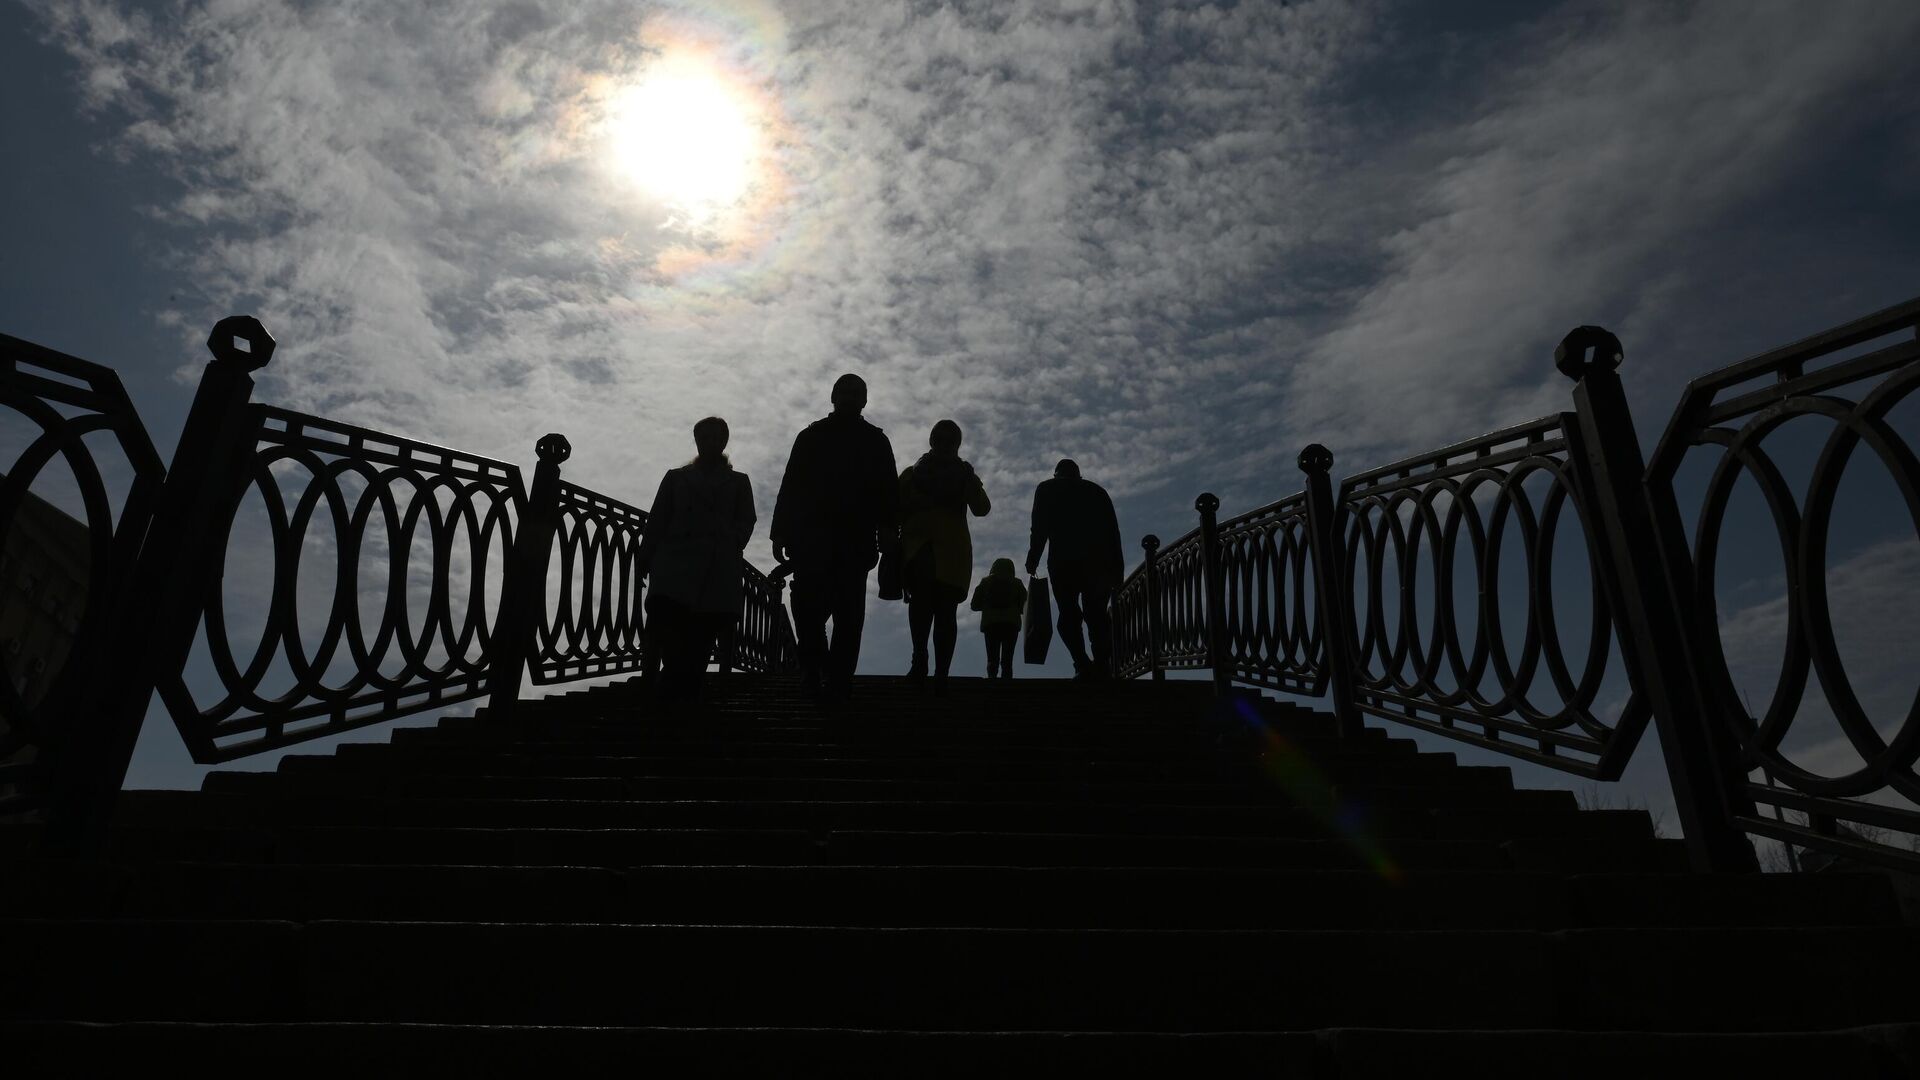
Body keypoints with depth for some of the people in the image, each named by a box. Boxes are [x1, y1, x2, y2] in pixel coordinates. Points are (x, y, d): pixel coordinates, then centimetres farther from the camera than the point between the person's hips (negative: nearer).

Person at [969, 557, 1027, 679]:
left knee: (992, 659, -2)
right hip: (1011, 624, 0)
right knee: (1007, 660, -1)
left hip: (990, 623, 0)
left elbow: (975, 605, 11)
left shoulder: (985, 583, 13)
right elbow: (1024, 607, 7)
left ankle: (992, 675, -28)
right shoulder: (1016, 584, 11)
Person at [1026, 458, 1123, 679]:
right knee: (1096, 614, 6)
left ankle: (1084, 665, -20)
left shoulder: (1047, 488, 16)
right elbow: (1113, 531, 14)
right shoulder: (1097, 490, 24)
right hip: (1100, 560, 3)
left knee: (1069, 614, -2)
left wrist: (1033, 559, 2)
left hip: (1064, 559, -3)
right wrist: (1117, 567, 12)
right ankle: (1101, 666, -10)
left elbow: (1040, 527, 1)